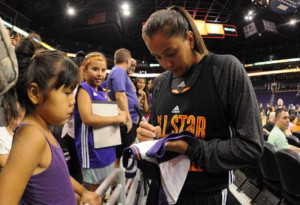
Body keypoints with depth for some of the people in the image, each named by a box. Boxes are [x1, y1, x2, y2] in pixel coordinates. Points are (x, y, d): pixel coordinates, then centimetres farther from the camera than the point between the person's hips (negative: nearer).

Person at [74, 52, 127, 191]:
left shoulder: (101, 92, 11)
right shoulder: (84, 89, -12)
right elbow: (88, 118, -25)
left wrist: (121, 117, -3)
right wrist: (117, 118, -18)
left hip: (107, 148, 8)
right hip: (92, 150, -8)